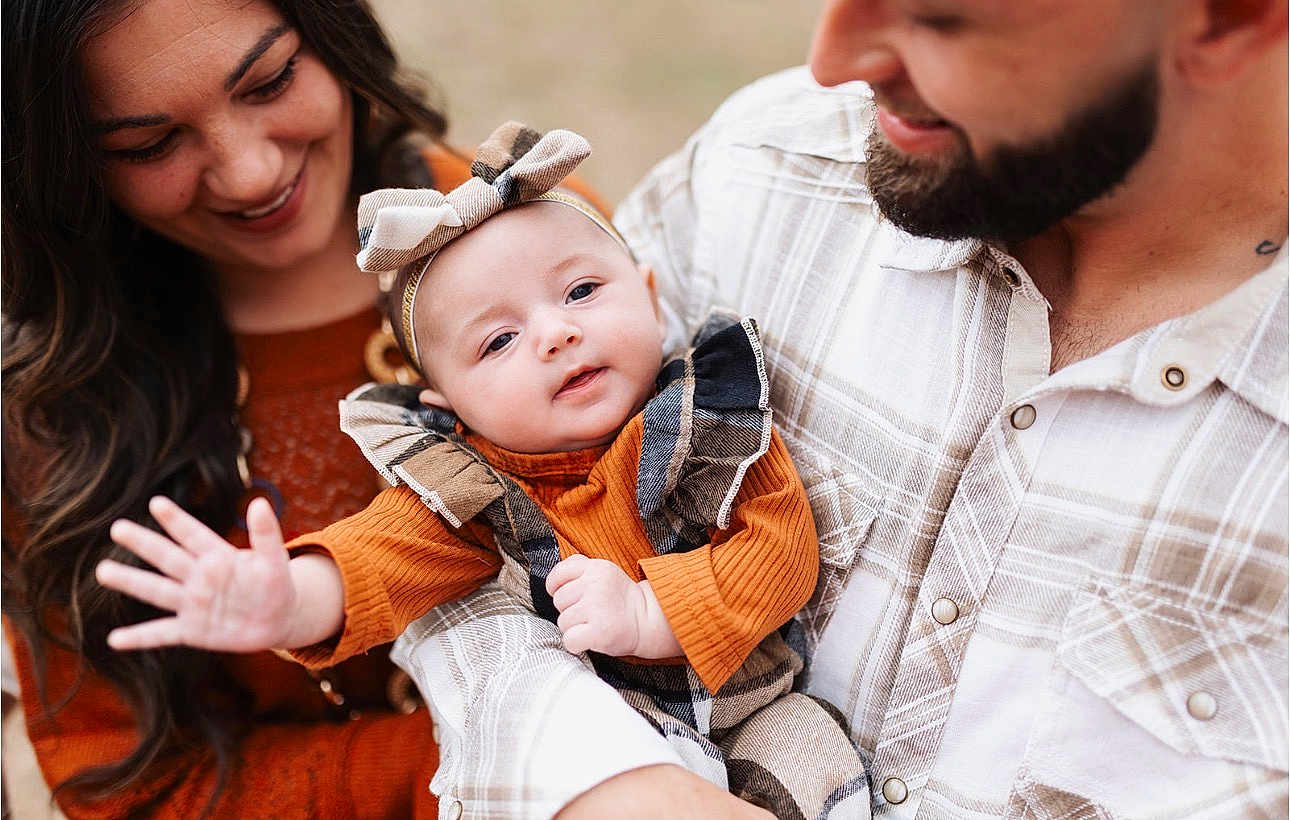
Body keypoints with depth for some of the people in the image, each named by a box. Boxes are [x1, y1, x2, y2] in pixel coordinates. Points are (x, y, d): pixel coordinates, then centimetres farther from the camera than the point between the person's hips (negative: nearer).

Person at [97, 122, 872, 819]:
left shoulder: (711, 418, -11)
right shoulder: (469, 485, -10)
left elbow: (782, 549, -15)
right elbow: (381, 557, -24)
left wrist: (645, 613, -28)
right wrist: (290, 601, -47)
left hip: (747, 712, 0)